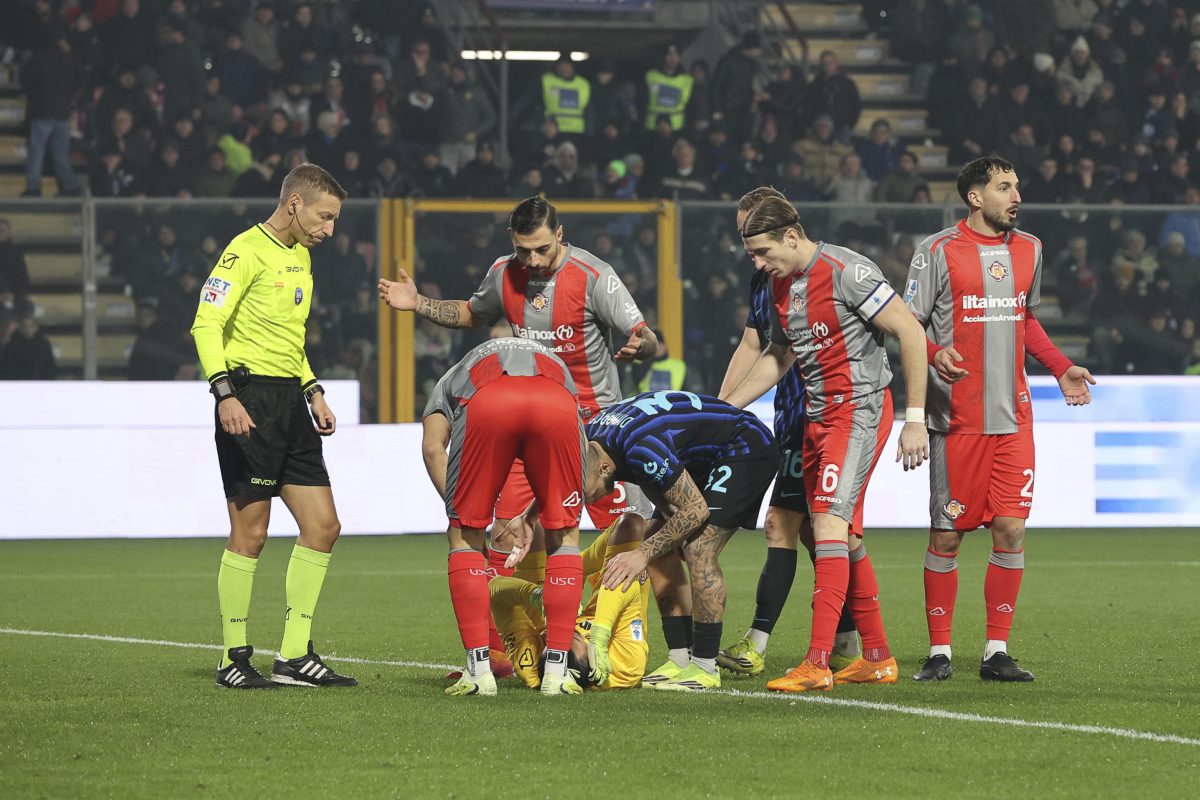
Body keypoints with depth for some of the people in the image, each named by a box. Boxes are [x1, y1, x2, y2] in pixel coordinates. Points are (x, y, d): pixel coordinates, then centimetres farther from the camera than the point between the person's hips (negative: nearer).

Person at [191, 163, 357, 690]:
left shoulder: (300, 257, 19)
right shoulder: (248, 251, -9)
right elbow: (206, 324, -16)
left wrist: (312, 392, 21)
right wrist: (225, 393, -25)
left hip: (290, 401, 9)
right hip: (250, 400, -9)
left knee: (322, 526, 4)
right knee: (250, 533, -6)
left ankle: (295, 655, 10)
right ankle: (234, 658, 3)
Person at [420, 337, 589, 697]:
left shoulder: (454, 376, 42)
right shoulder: (556, 364, 47)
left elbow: (433, 447, 20)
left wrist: (458, 510, 21)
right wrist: (531, 516, 39)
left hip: (485, 404, -1)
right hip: (555, 406, 1)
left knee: (465, 534, 17)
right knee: (564, 533, 19)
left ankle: (479, 668, 10)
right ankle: (556, 671, 14)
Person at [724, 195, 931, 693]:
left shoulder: (846, 272, -15)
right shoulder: (781, 284, 10)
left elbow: (910, 333, -15)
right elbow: (778, 357, 24)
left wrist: (915, 420, -16)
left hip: (859, 412, -9)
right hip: (817, 418, 9)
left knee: (829, 524, -18)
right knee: (844, 538, 10)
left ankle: (817, 664, -23)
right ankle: (878, 657, 20)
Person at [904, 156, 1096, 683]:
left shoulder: (1028, 250, 12)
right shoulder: (938, 251, -5)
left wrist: (1060, 368, 15)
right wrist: (936, 354, -23)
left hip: (1013, 417, 4)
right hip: (957, 418, -4)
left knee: (1011, 530, -2)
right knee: (947, 535, -1)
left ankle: (997, 652, 5)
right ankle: (939, 651, 9)